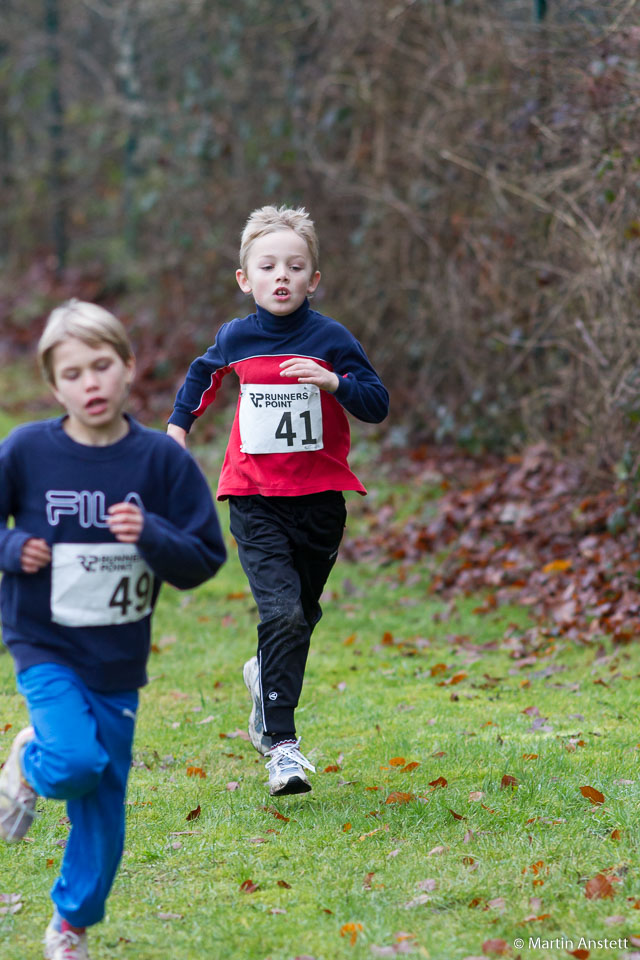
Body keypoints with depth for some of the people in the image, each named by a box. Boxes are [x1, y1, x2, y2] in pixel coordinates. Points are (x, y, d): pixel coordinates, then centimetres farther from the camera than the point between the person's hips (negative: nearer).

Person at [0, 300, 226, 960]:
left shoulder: (161, 459, -7)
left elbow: (203, 560, -4)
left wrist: (150, 536, -22)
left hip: (119, 659, 2)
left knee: (104, 802, 8)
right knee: (76, 763, -25)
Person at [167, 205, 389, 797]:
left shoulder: (330, 338, -6)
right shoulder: (235, 339, 1)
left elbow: (378, 405, -10)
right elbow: (203, 375, 24)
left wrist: (334, 381, -26)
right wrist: (179, 425, 20)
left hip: (320, 499, 1)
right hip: (255, 499, -1)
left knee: (300, 615, 15)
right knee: (282, 613, -16)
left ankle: (265, 677, 48)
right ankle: (281, 745, -16)